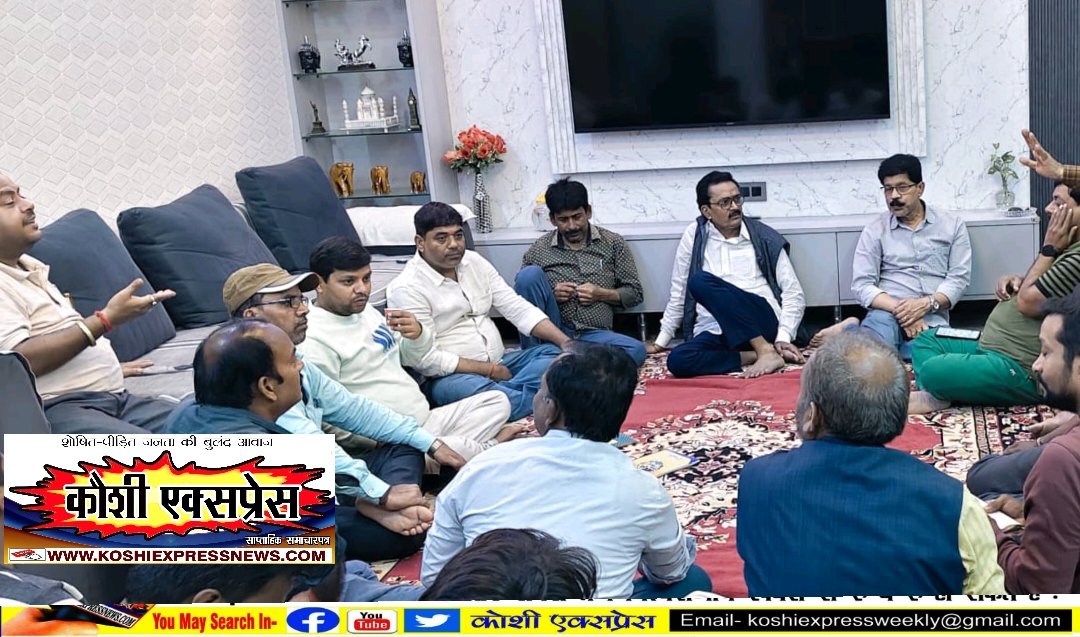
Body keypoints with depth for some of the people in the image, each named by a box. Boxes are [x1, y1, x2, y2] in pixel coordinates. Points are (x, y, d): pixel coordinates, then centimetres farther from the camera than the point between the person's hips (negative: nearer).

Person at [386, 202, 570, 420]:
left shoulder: (474, 262, 8)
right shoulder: (406, 289, -12)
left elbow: (518, 308, 5)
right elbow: (426, 360, -17)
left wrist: (566, 343, -9)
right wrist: (489, 370, -16)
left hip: (499, 363, 7)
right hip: (448, 377, -7)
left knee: (554, 353, -12)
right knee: (478, 390, -39)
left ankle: (503, 393, -30)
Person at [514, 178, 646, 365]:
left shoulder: (613, 243, 8)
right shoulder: (538, 251, 6)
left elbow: (635, 293, 11)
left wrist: (602, 294, -8)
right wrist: (551, 295, -9)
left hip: (594, 334, 1)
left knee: (637, 350, -31)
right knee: (530, 273, -23)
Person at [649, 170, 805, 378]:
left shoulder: (766, 238, 6)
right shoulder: (694, 236, 9)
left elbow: (794, 294, 6)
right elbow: (679, 294, 16)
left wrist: (783, 338, -8)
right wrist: (661, 341, 16)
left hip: (762, 324, -2)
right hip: (716, 334, 2)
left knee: (700, 281, -29)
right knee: (678, 361, -32)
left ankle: (766, 350, -26)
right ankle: (756, 356, -21)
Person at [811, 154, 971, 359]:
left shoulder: (952, 226, 13)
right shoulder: (875, 230, 10)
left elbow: (959, 277, 5)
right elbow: (862, 285, 2)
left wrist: (927, 303, -14)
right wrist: (900, 310, -14)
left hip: (932, 321, 3)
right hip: (887, 313, -3)